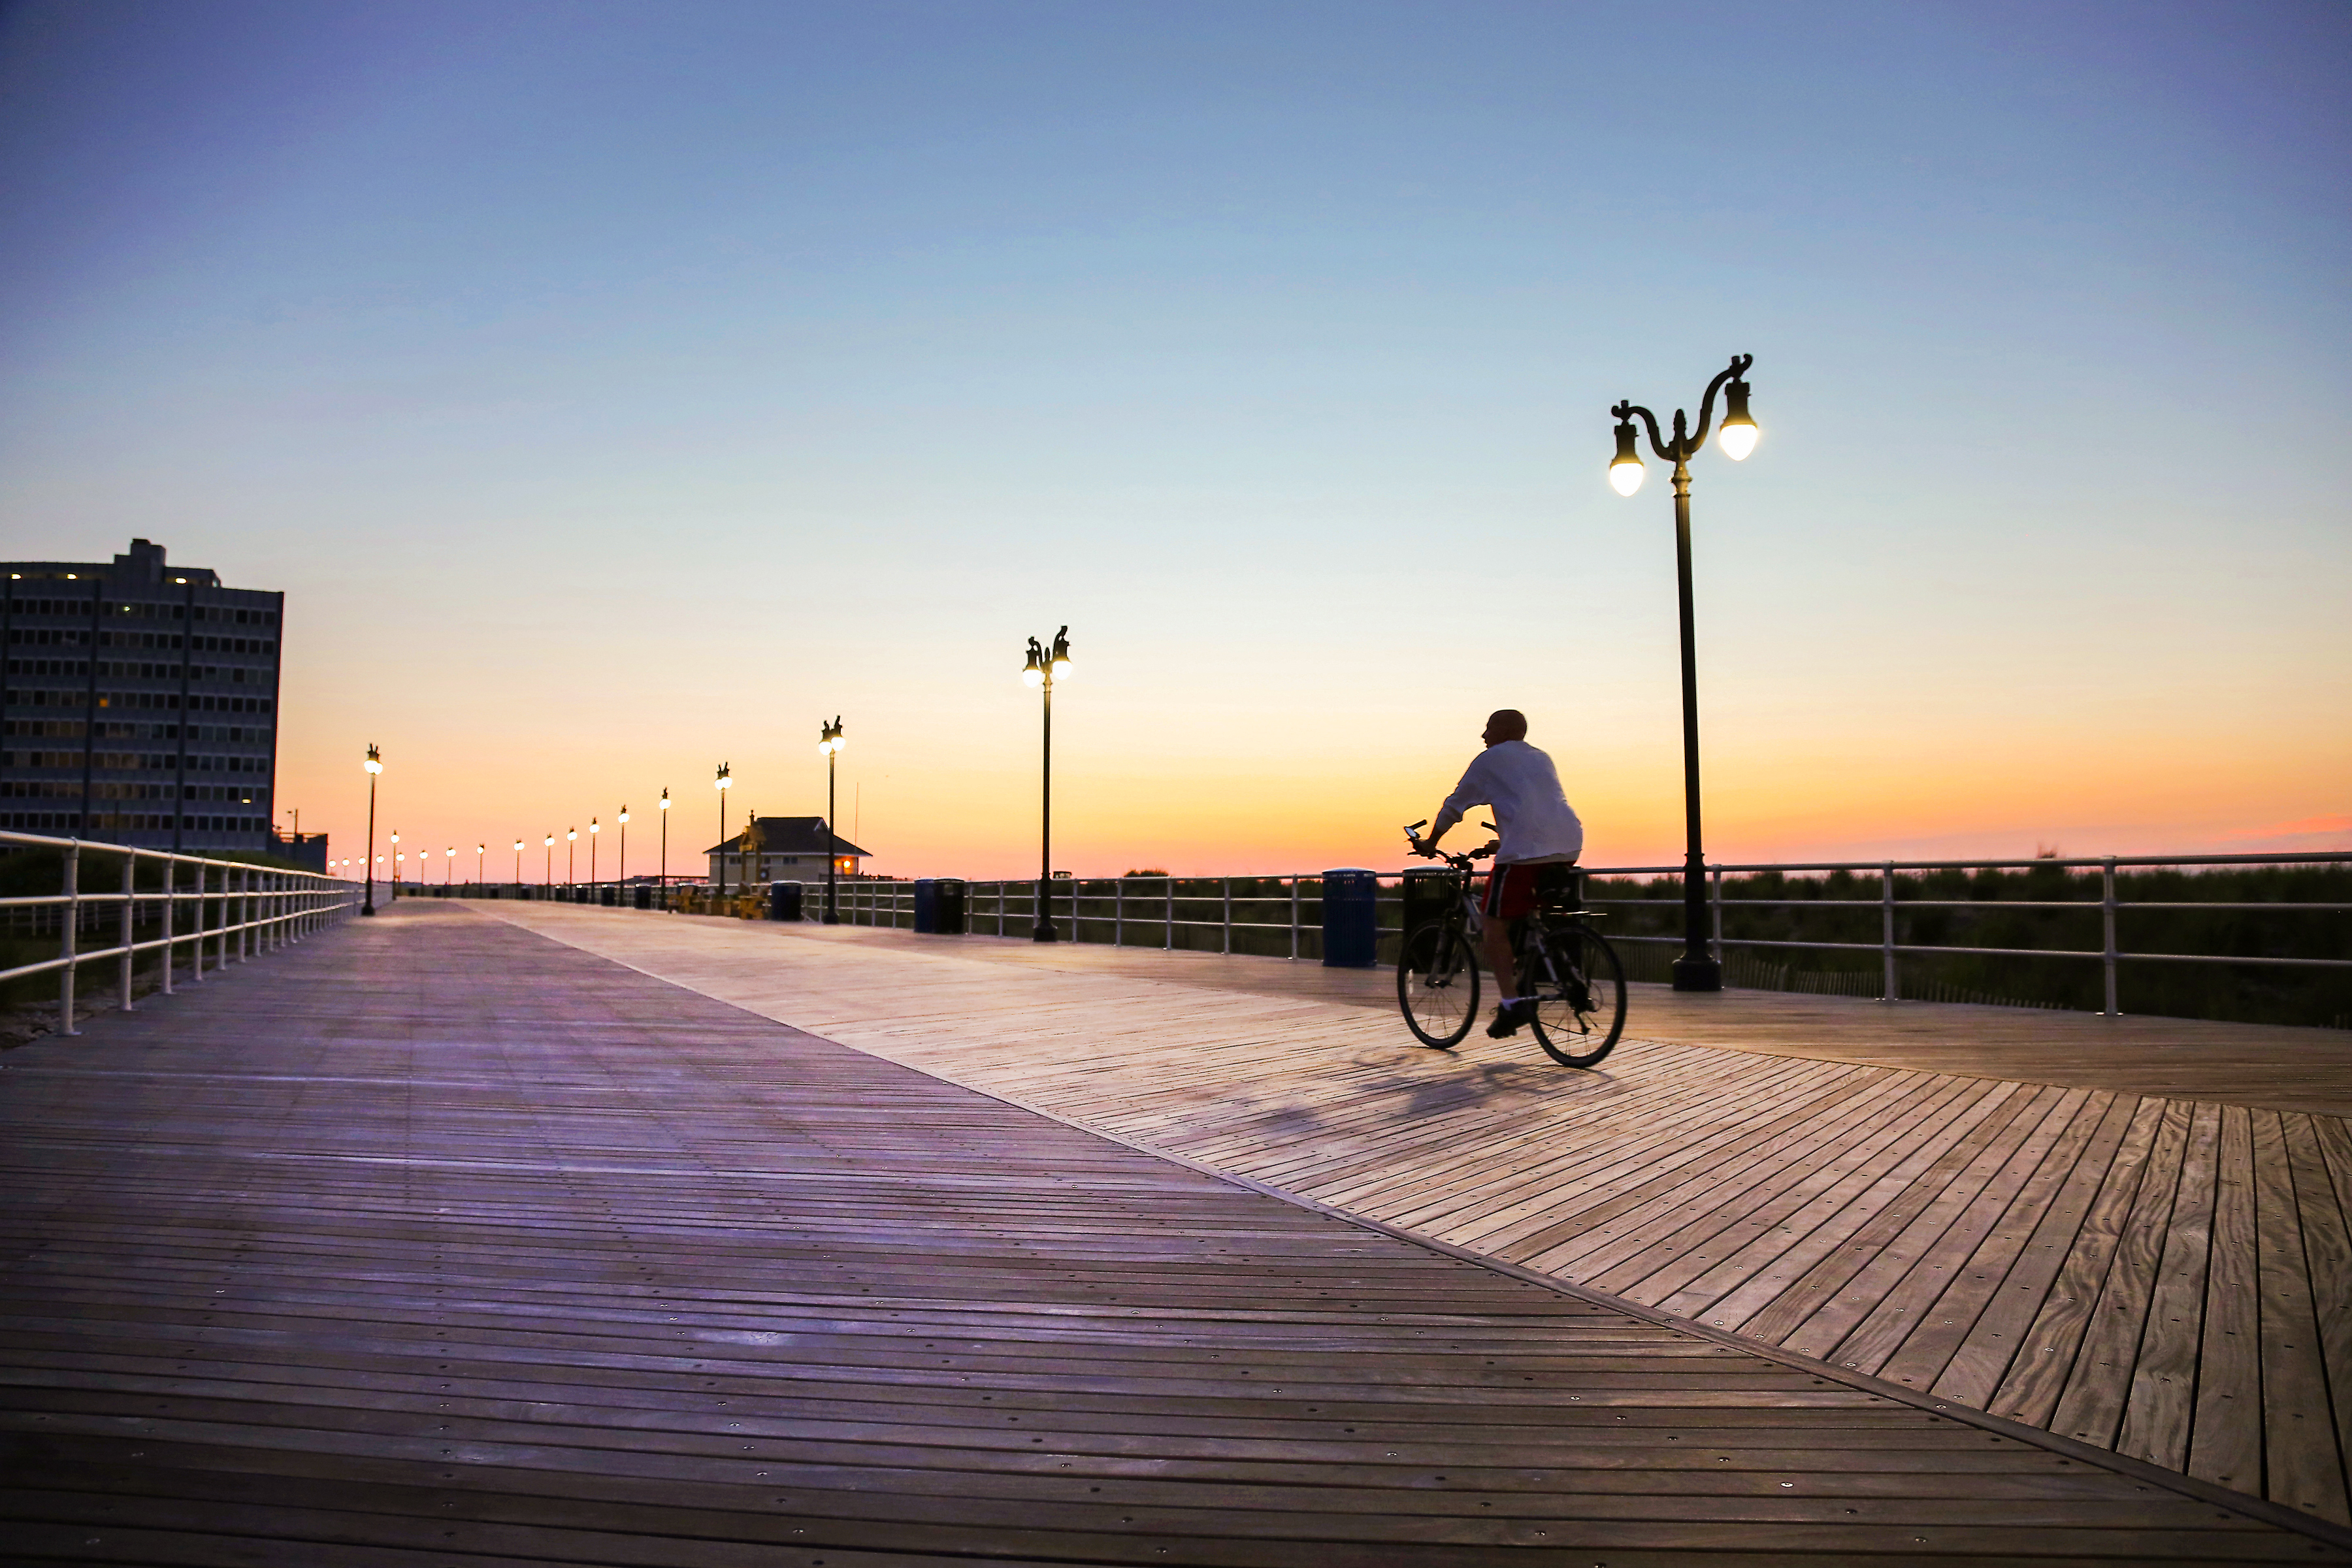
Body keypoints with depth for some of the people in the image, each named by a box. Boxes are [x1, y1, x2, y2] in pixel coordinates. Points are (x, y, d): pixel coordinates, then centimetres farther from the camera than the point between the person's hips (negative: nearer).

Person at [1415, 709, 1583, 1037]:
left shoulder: (1490, 759, 10)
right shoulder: (1542, 758, 30)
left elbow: (1454, 806, 14)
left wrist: (1430, 842, 26)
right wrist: (1501, 843, 50)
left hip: (1526, 849, -7)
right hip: (1569, 848, 7)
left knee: (1493, 924, -2)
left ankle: (1511, 1002, -13)